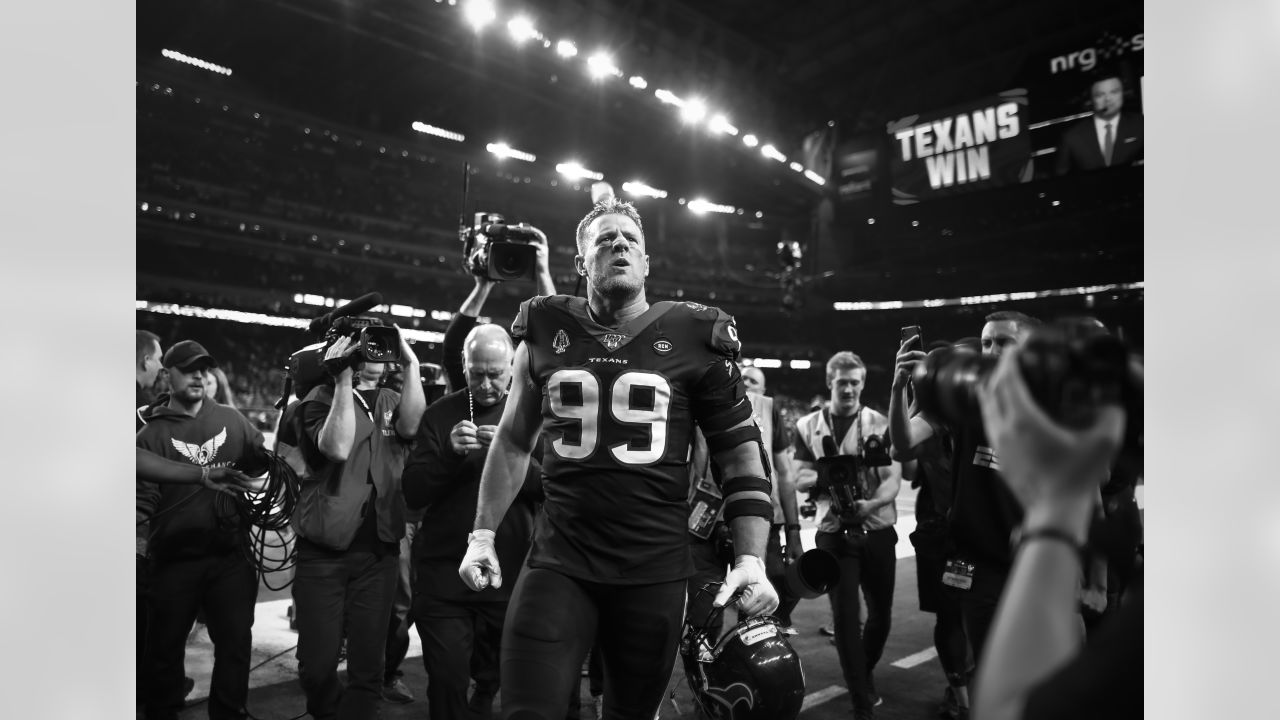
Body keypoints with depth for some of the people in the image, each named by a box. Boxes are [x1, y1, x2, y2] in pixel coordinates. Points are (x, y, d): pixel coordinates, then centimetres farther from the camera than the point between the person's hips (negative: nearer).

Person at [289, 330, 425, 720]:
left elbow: (411, 426, -11)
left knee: (368, 664, 4)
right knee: (317, 663, 4)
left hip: (379, 550, 3)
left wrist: (411, 364, -14)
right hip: (323, 548, -2)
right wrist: (343, 379, -17)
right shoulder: (320, 398, 1)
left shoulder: (392, 401, 11)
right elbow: (336, 447, -18)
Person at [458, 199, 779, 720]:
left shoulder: (694, 339, -3)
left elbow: (741, 454, 0)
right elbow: (513, 441, 15)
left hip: (656, 569, 0)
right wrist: (483, 533, 11)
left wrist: (751, 559, -8)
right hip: (558, 559, 1)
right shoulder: (546, 332, 4)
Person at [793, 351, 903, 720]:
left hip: (878, 530, 1)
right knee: (845, 615, -3)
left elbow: (893, 478, -8)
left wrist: (870, 503, -29)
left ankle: (865, 674, 42)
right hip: (835, 533, -1)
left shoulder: (880, 424, -1)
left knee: (881, 613, 12)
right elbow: (801, 480, 0)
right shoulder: (808, 426, 1)